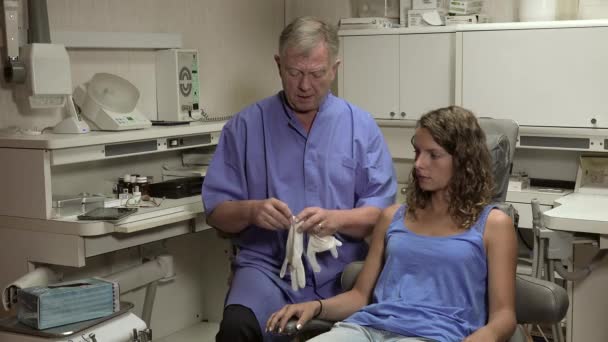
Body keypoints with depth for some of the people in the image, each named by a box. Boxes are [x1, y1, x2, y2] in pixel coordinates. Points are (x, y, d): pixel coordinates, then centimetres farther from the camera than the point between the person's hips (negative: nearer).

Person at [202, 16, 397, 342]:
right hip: (268, 268, -1)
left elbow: (382, 211, 3)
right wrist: (251, 211, -17)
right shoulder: (245, 125, 5)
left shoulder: (361, 126, 6)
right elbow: (216, 211, 5)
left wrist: (336, 219, -17)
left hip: (343, 272, 1)